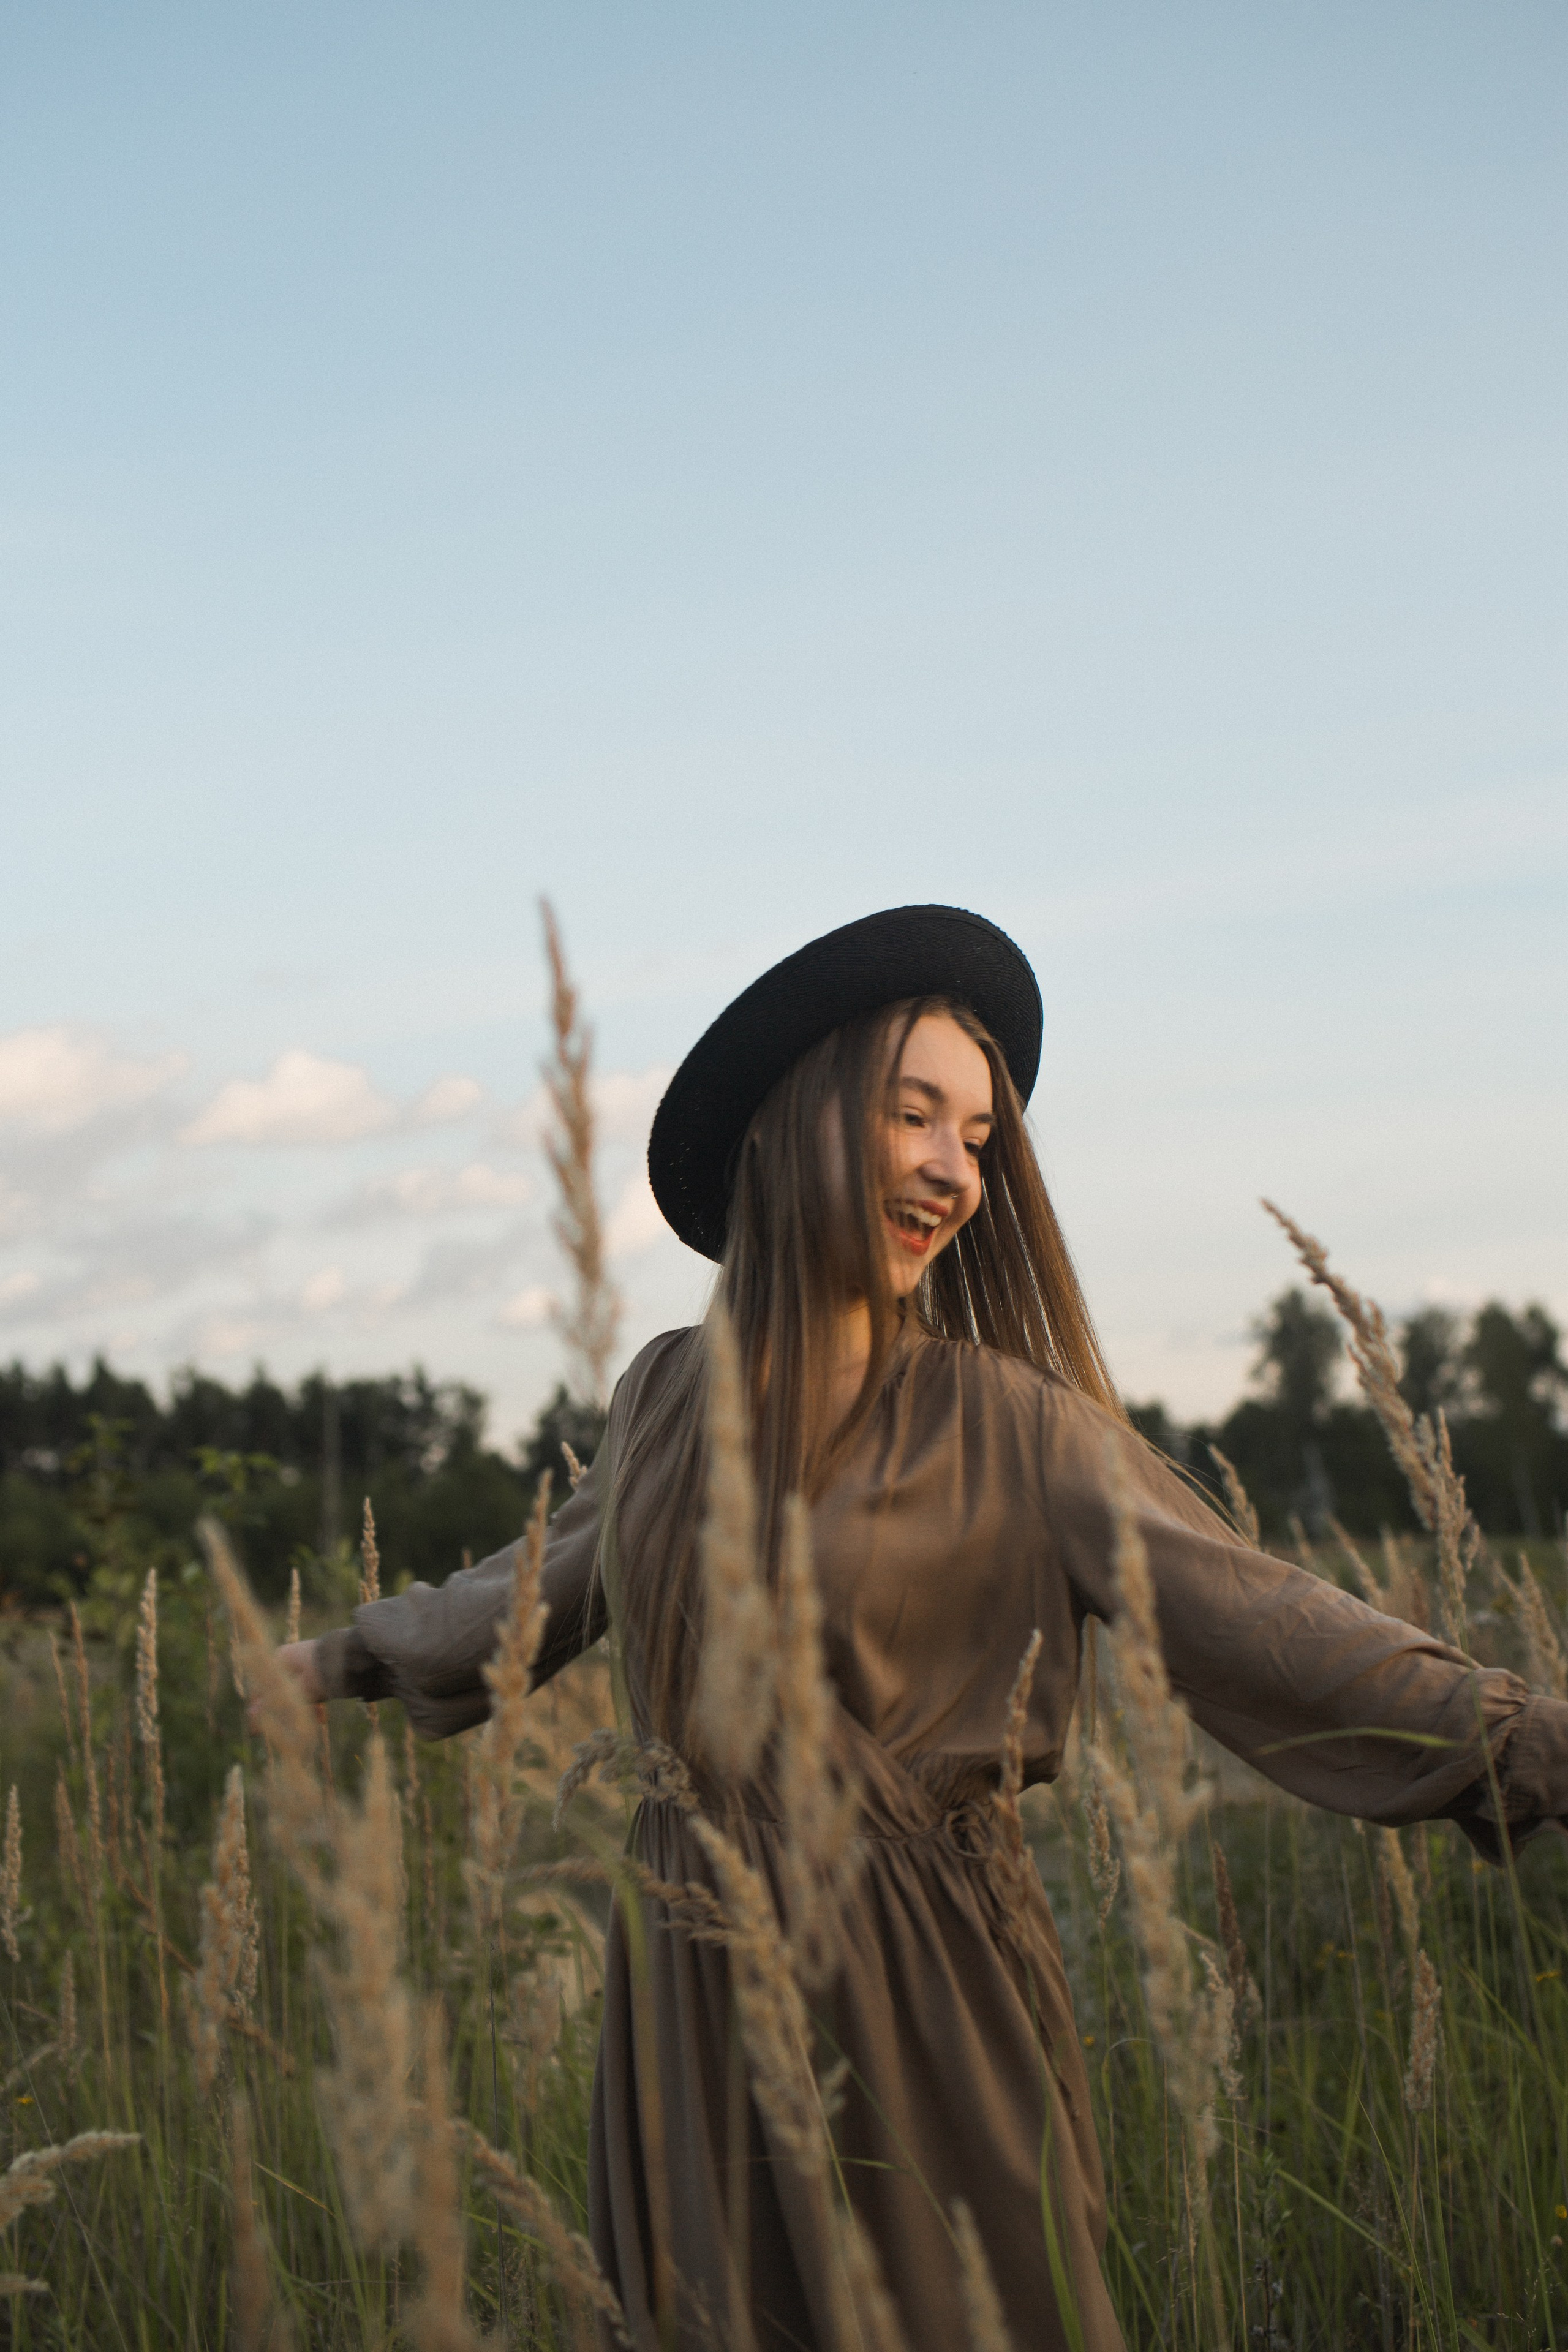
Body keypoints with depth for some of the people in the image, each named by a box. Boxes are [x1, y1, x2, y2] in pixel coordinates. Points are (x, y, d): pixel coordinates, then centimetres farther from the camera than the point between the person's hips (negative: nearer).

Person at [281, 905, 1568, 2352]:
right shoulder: (670, 1395, 5)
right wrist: (353, 1655, 37)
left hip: (909, 1975, -4)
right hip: (697, 1980, 4)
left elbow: (1246, 1618, -14)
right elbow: (555, 1580, 24)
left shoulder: (1001, 1421, -7)